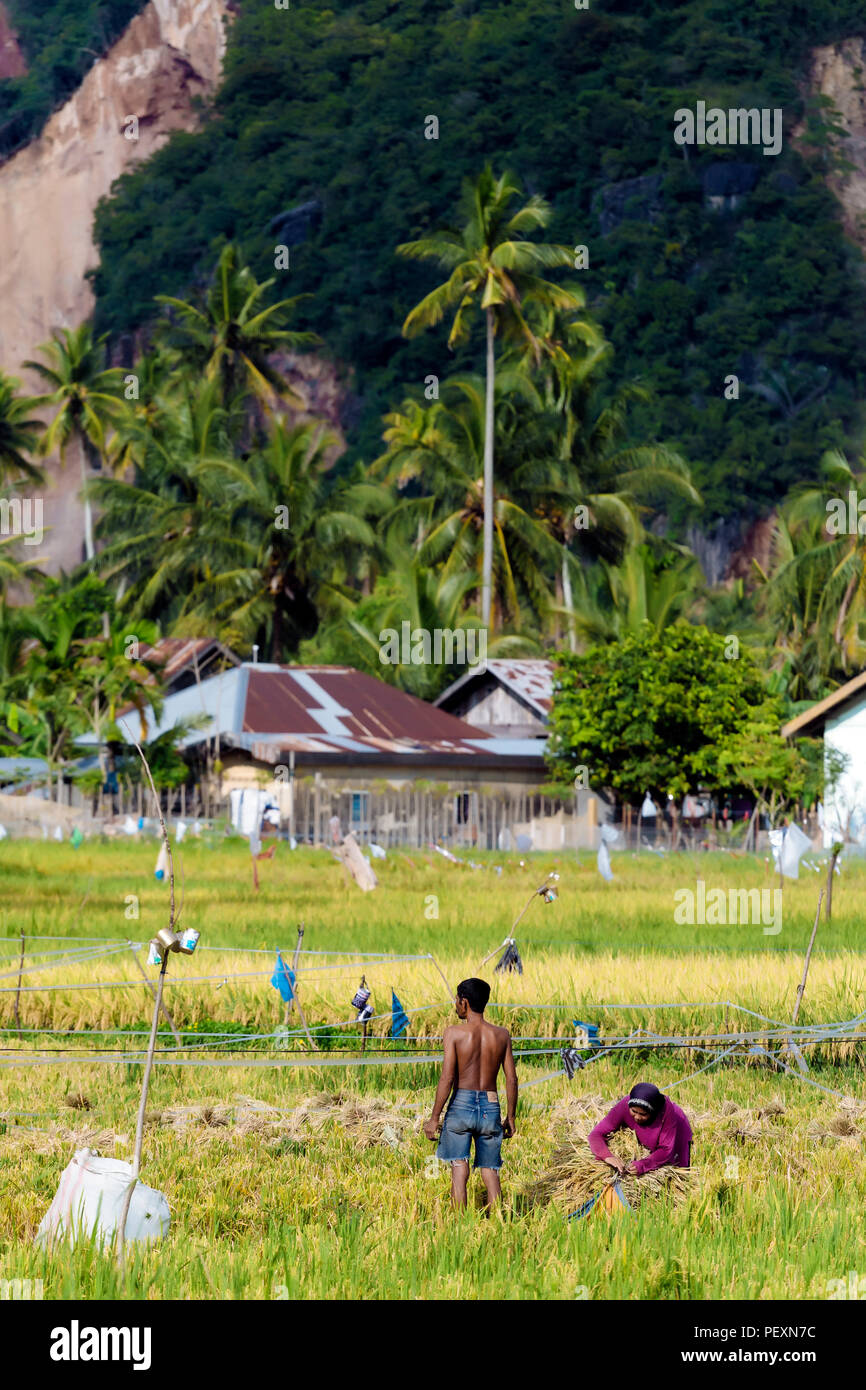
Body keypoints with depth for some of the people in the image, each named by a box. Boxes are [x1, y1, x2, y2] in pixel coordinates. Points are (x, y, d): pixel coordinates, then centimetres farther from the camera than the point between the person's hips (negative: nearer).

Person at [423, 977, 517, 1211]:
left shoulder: (454, 1033, -6)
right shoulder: (502, 1035, 4)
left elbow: (447, 1079, -11)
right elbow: (512, 1079, 5)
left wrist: (434, 1118, -6)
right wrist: (511, 1117, 15)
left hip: (461, 1104, -3)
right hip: (490, 1107, 3)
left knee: (459, 1169, 0)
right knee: (491, 1173, 9)